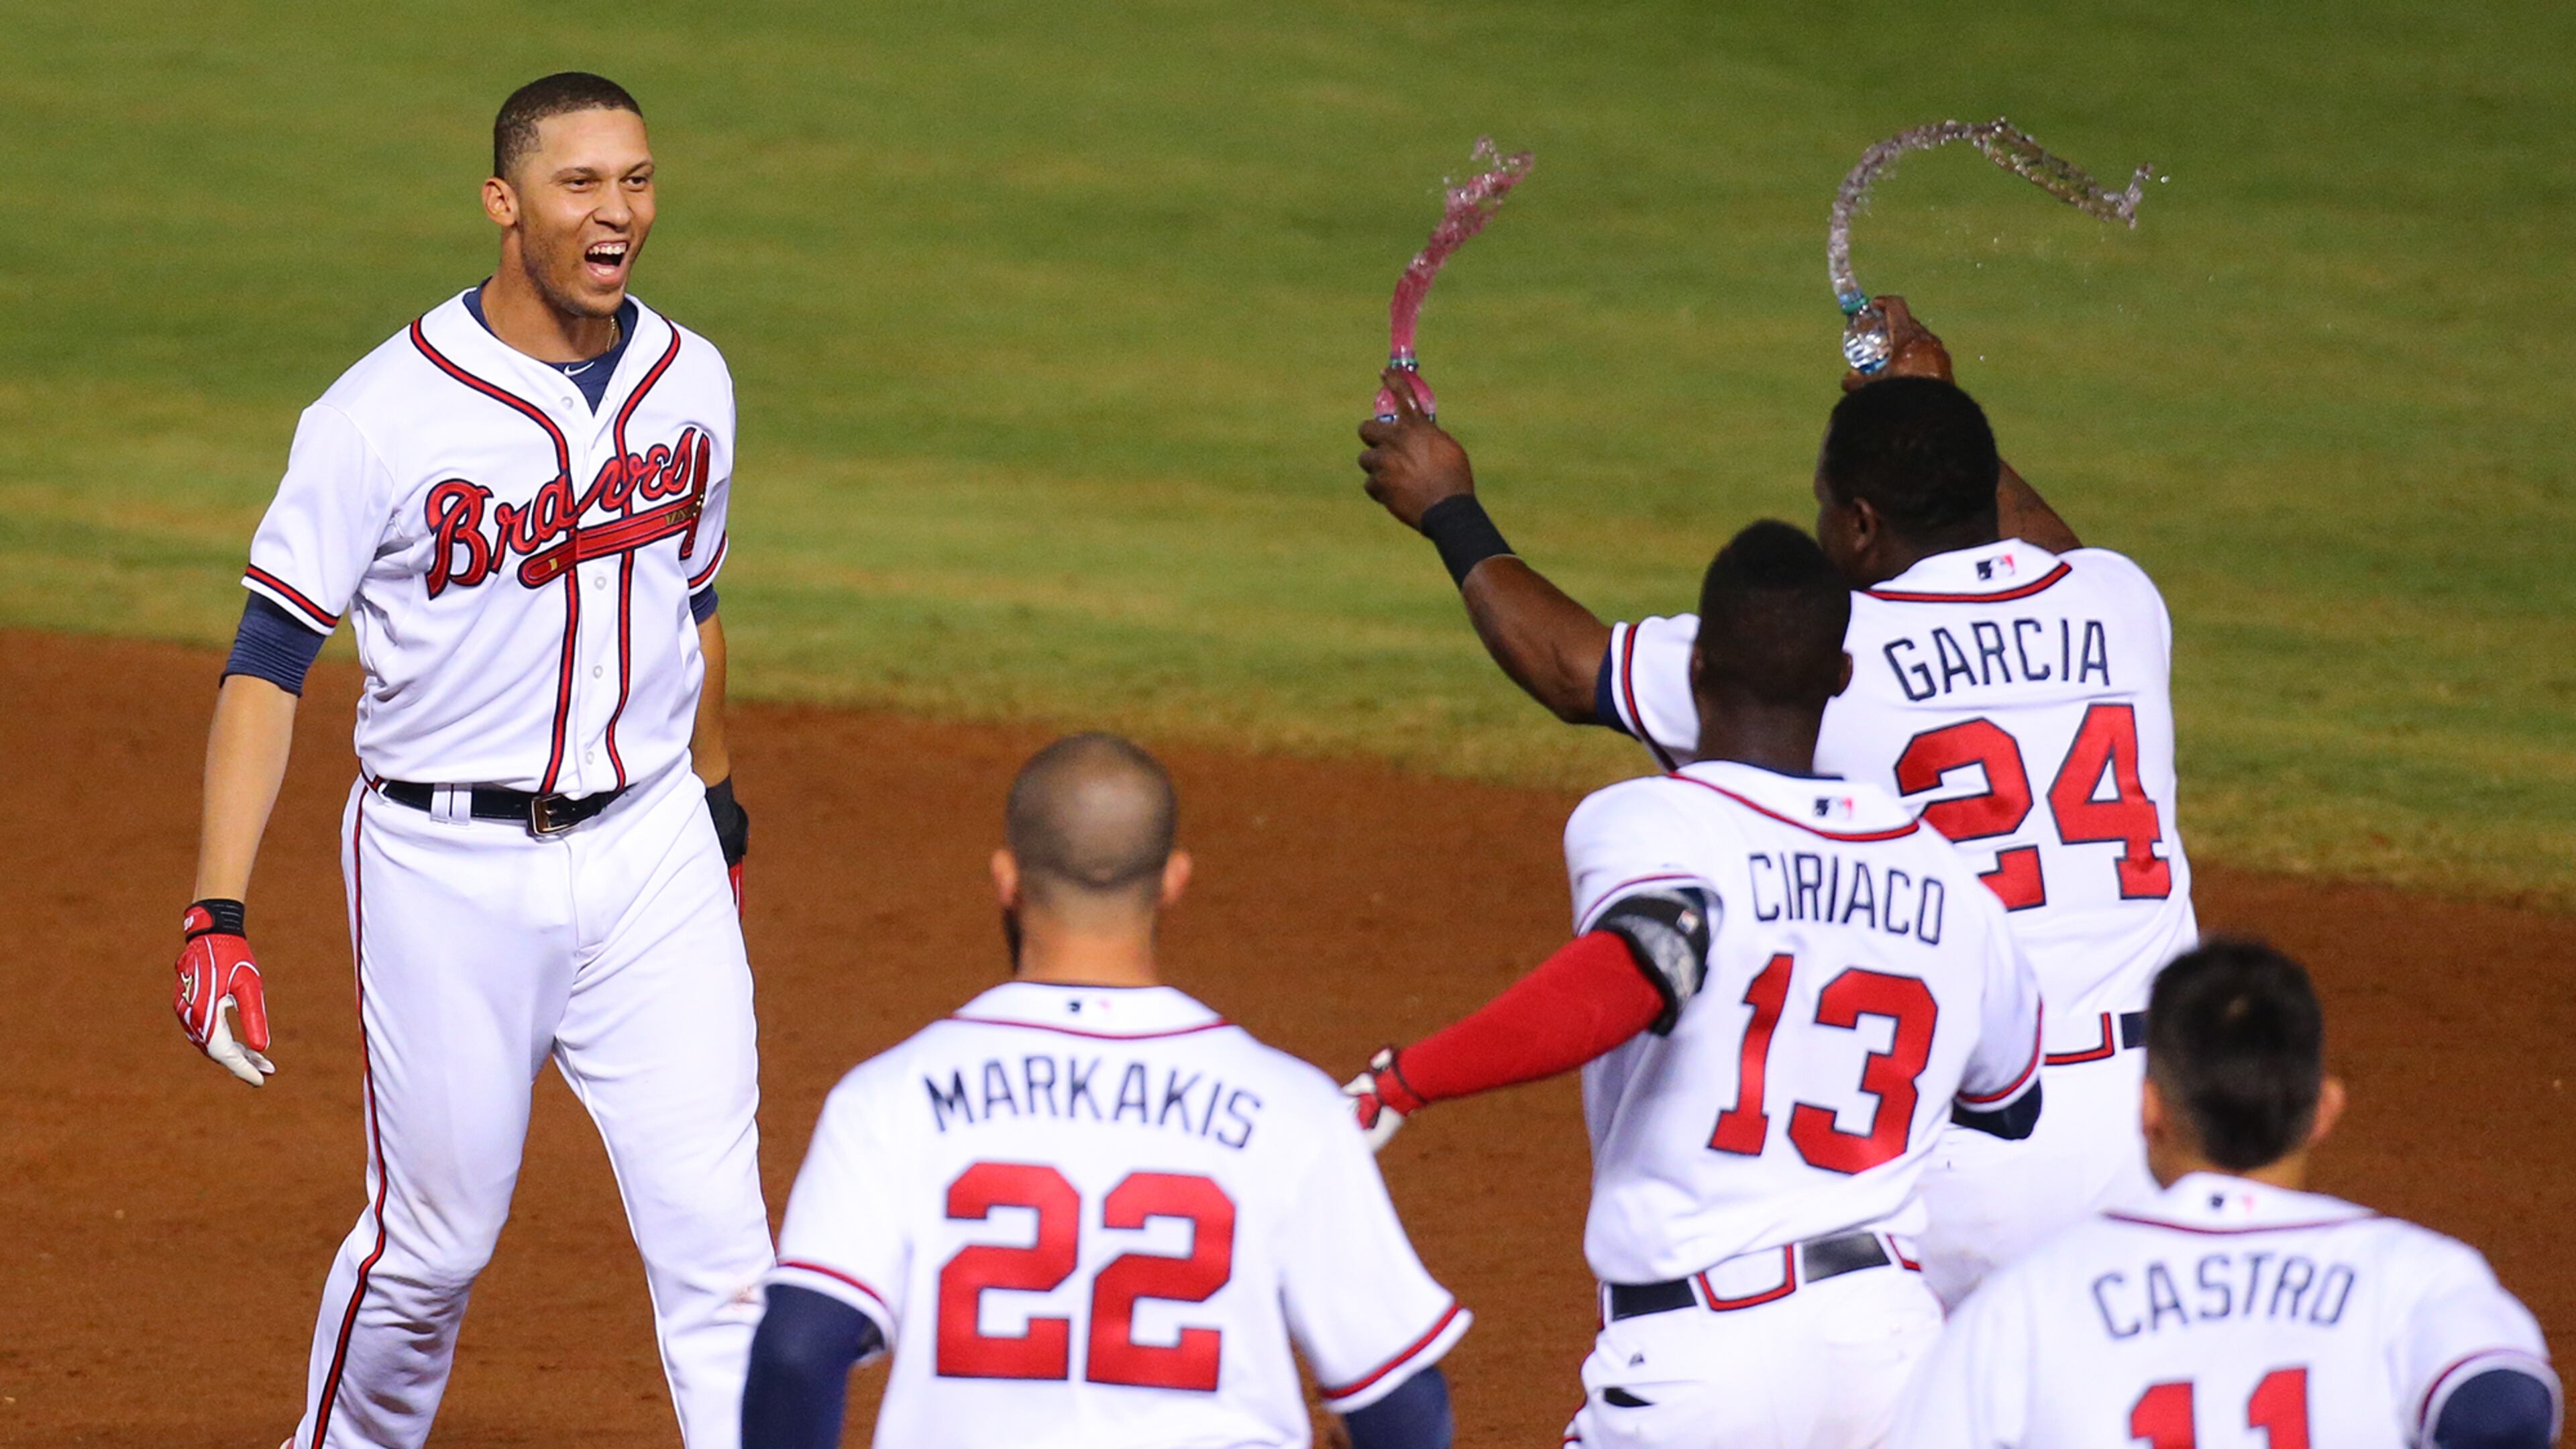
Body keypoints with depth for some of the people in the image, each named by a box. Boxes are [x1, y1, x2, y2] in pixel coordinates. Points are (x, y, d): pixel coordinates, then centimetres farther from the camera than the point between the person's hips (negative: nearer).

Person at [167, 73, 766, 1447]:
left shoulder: (689, 382, 3)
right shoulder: (385, 414, -13)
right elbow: (268, 662, -12)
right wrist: (216, 916, -19)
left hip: (650, 847, 3)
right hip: (447, 866, -3)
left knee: (715, 1232, -5)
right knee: (433, 1239, 8)